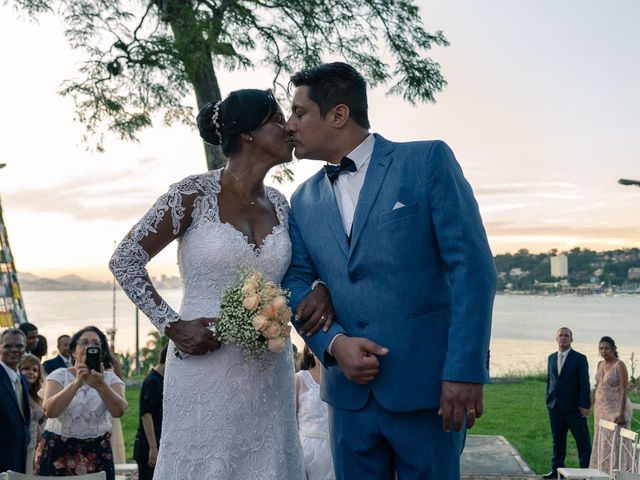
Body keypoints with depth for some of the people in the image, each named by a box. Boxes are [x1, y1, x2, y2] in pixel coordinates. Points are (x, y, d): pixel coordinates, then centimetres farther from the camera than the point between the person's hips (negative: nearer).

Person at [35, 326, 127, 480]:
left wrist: (100, 386, -34)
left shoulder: (110, 379, 2)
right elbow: (50, 411, -17)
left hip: (97, 452, 1)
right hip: (57, 450, -1)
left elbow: (119, 411, -17)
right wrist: (77, 383, -29)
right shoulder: (59, 375, 0)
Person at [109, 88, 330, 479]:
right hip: (205, 369, -5)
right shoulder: (196, 193, -8)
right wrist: (172, 326, -12)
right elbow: (125, 260, -5)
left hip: (269, 375, 5)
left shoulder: (280, 205, 7)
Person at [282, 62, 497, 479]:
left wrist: (465, 371, -15)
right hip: (350, 391, 5)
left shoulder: (428, 160, -3)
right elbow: (296, 283, 9)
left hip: (427, 384, -4)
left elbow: (473, 266, -9)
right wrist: (334, 344, -10)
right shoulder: (304, 201, 12)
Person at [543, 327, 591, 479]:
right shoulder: (551, 358, 13)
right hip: (555, 408, 5)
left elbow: (584, 383, -7)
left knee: (583, 441, 0)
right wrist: (548, 400, 10)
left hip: (574, 409, -5)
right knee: (557, 441, 10)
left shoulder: (579, 358, -3)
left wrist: (584, 405, -13)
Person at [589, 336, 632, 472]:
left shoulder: (619, 365, -13)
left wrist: (621, 413, -20)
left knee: (614, 443, -4)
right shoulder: (600, 364, 8)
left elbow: (623, 391, -16)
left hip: (616, 409, -7)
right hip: (601, 408, 7)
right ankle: (602, 472, 18)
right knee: (601, 442, 10)